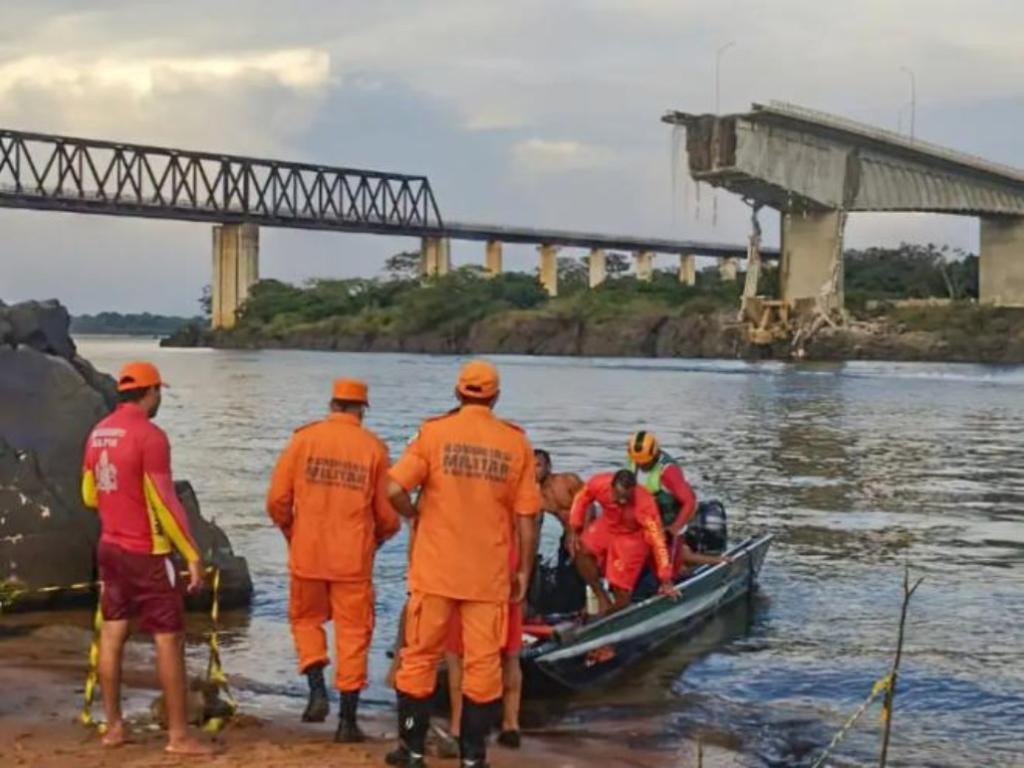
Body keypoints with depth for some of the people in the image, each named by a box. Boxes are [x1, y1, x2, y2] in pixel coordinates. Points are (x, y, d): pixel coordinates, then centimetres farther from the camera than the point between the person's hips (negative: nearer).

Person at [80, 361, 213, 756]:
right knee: (169, 639, -2)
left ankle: (113, 726, 18)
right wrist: (193, 555, -14)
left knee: (112, 635, 12)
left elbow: (89, 495, 15)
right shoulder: (149, 435, -17)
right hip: (146, 553, -8)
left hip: (110, 547, 8)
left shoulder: (98, 433, 6)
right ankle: (178, 735, 1)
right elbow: (165, 503, -19)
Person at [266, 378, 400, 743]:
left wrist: (290, 532, 17)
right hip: (353, 559, 0)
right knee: (352, 632, 8)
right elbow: (388, 514, 1)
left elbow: (277, 499, -2)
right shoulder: (374, 448, -2)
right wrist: (376, 539, 22)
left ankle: (317, 691, 5)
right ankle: (348, 720, 10)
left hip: (307, 553, 1)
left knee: (306, 619, 21)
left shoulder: (304, 438, -2)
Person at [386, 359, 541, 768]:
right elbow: (526, 517, 0)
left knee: (420, 656, 11)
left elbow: (394, 489, -13)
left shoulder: (434, 432, -4)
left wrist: (415, 514, 7)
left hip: (435, 568, 0)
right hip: (489, 573, 1)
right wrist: (524, 571, 8)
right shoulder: (516, 443, 0)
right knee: (482, 662, 8)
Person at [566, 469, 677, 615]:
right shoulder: (599, 484, -30)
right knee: (581, 550, -21)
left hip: (633, 536, -4)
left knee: (621, 589, -7)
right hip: (607, 526, 4)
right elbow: (581, 499, -6)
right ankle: (602, 598, -5)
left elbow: (657, 540, -33)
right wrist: (574, 531, -10)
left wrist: (666, 581, -32)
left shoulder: (645, 504, -38)